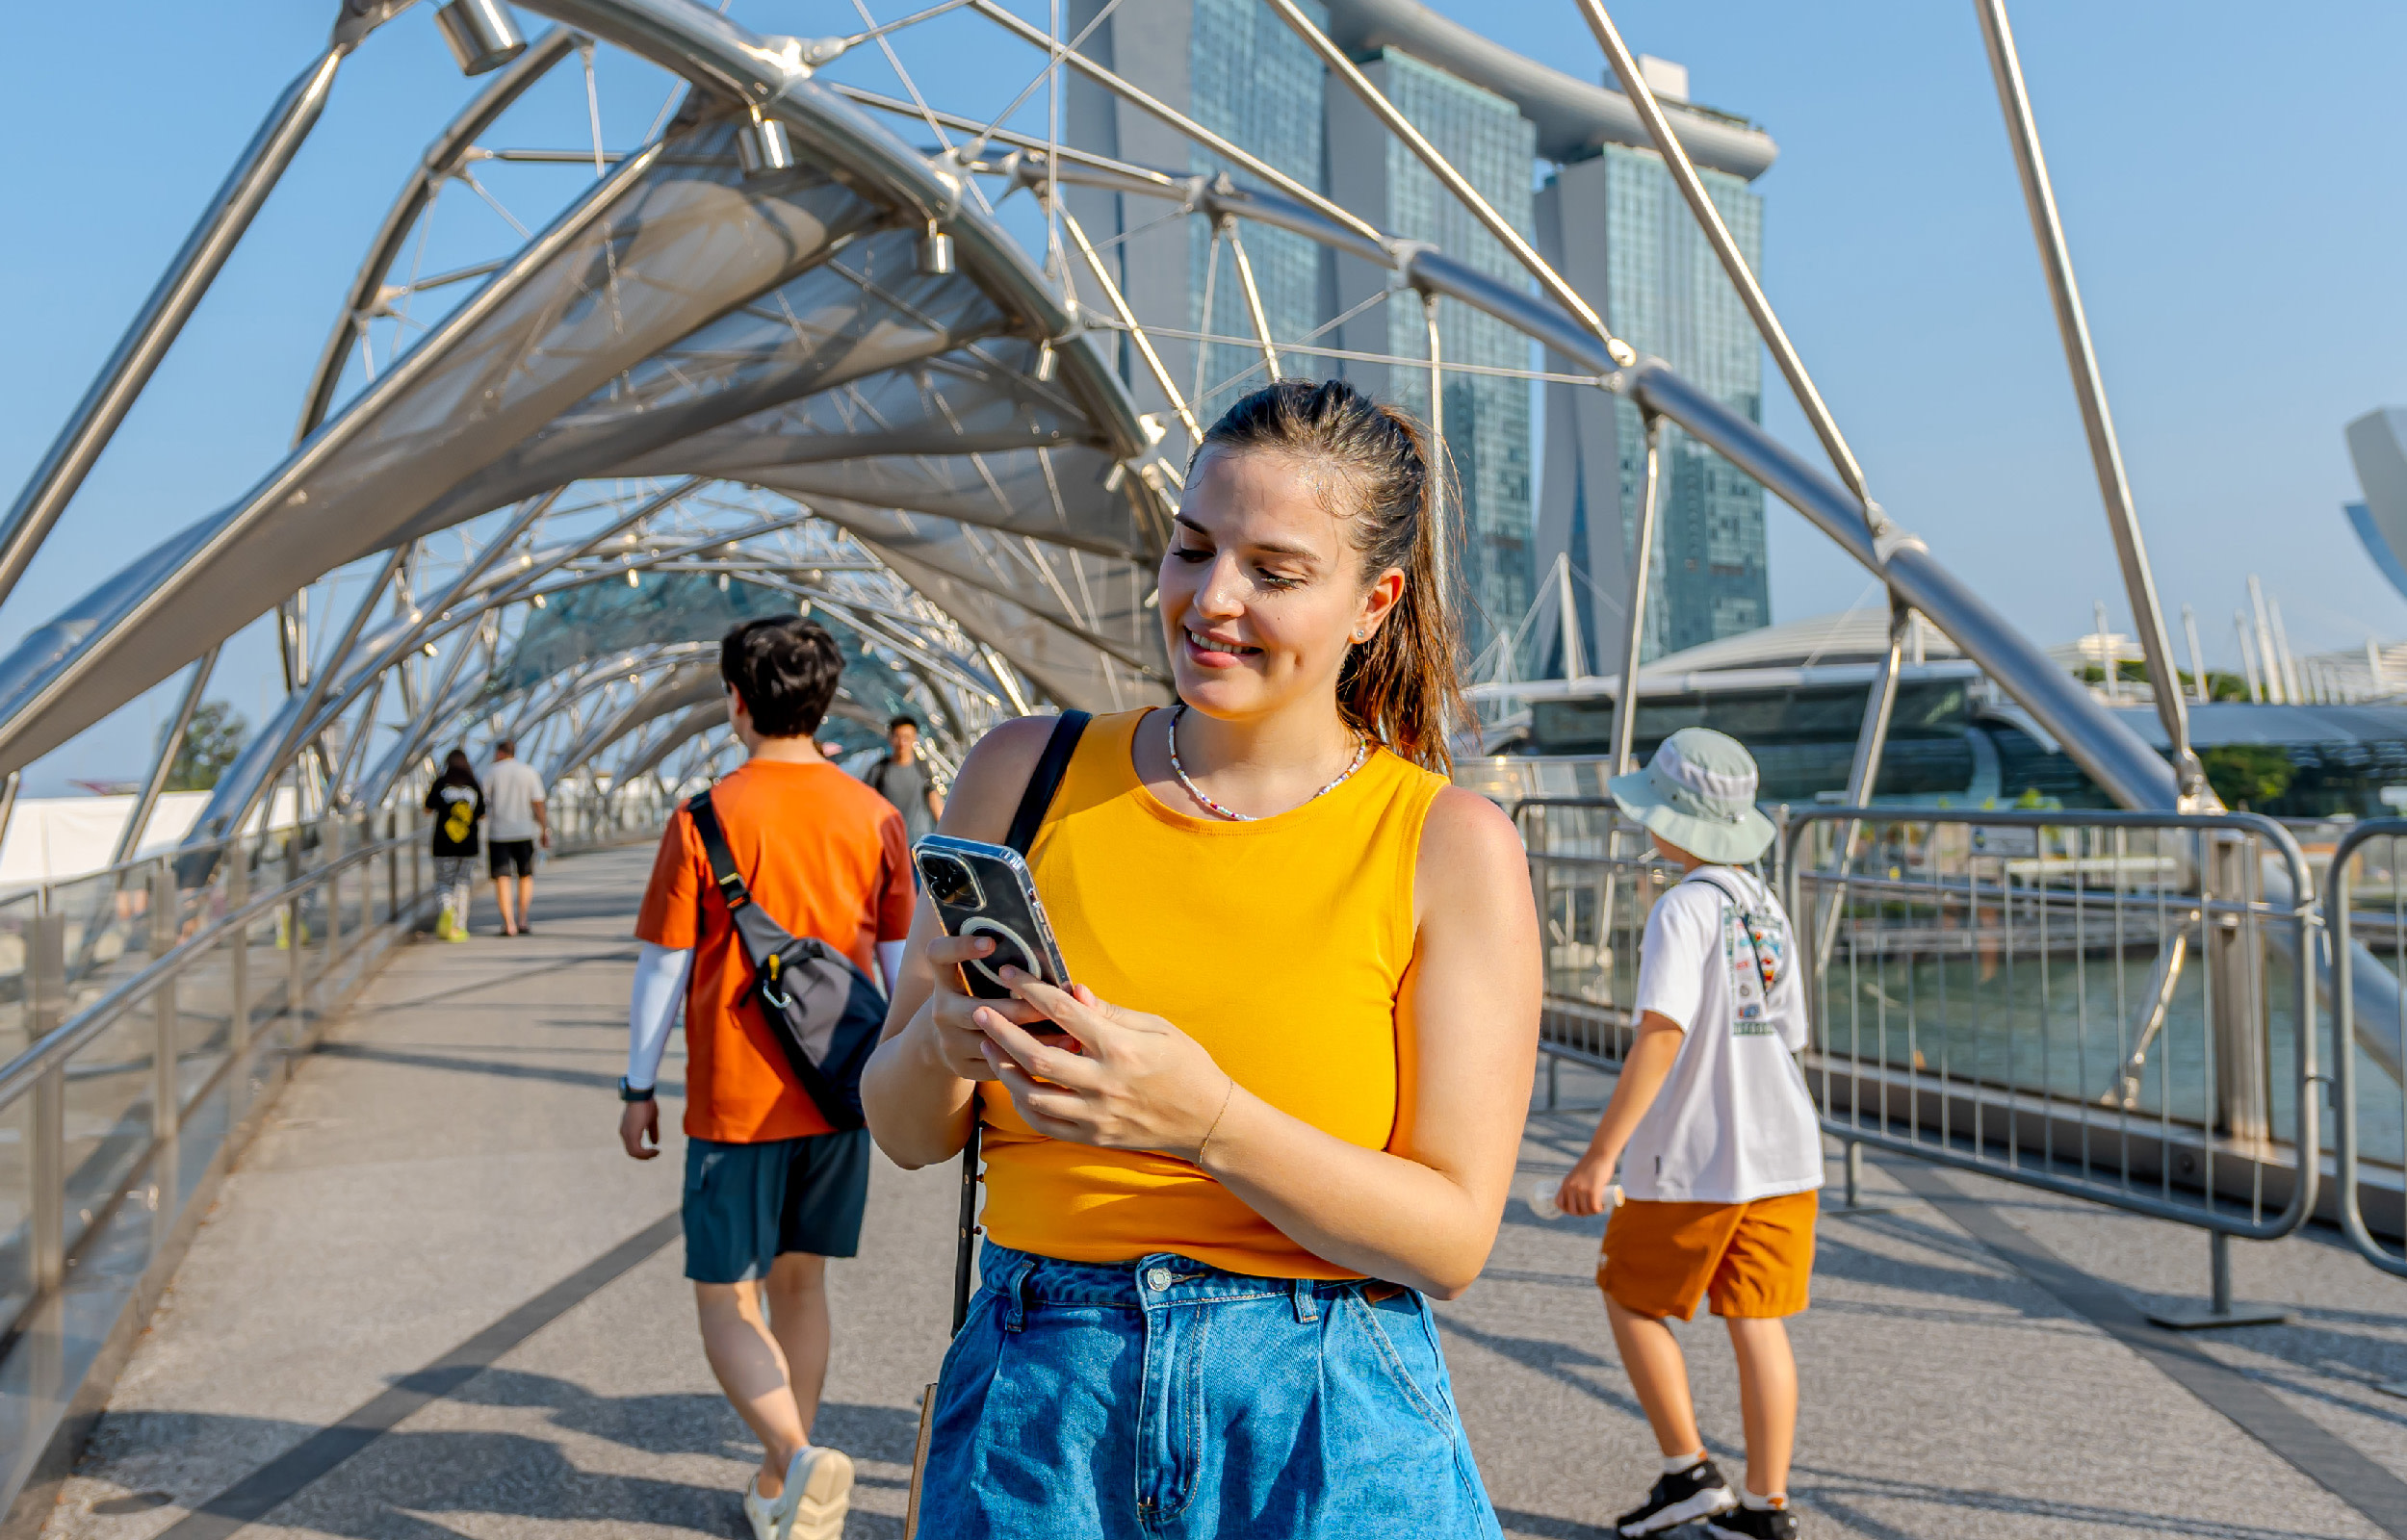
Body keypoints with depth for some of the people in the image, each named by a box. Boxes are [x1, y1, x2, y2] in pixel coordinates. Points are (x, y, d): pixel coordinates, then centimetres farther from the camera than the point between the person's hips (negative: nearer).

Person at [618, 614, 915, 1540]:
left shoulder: (704, 820, -11)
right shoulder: (873, 816, -1)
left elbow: (662, 969, -6)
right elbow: (904, 962, 5)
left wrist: (638, 1089, 5)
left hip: (737, 1101, -4)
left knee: (728, 1299, 7)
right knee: (800, 1283, 18)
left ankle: (798, 1457, -16)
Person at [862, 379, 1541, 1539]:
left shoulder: (1449, 845, -6)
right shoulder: (1026, 772, 0)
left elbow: (1453, 1239, -10)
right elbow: (906, 1132, 5)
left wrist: (1207, 1116, -24)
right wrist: (944, 1039, -17)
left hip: (1328, 1441, -2)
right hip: (1032, 1411, 2)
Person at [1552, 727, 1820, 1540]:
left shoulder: (1684, 908, -16)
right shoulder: (1767, 907, 8)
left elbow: (1661, 1036, -25)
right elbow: (1788, 1034, 12)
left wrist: (1601, 1154, -26)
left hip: (1690, 1163, -7)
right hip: (1781, 1151, 7)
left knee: (1632, 1301, 12)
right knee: (1757, 1321, 11)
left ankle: (1689, 1473, 13)